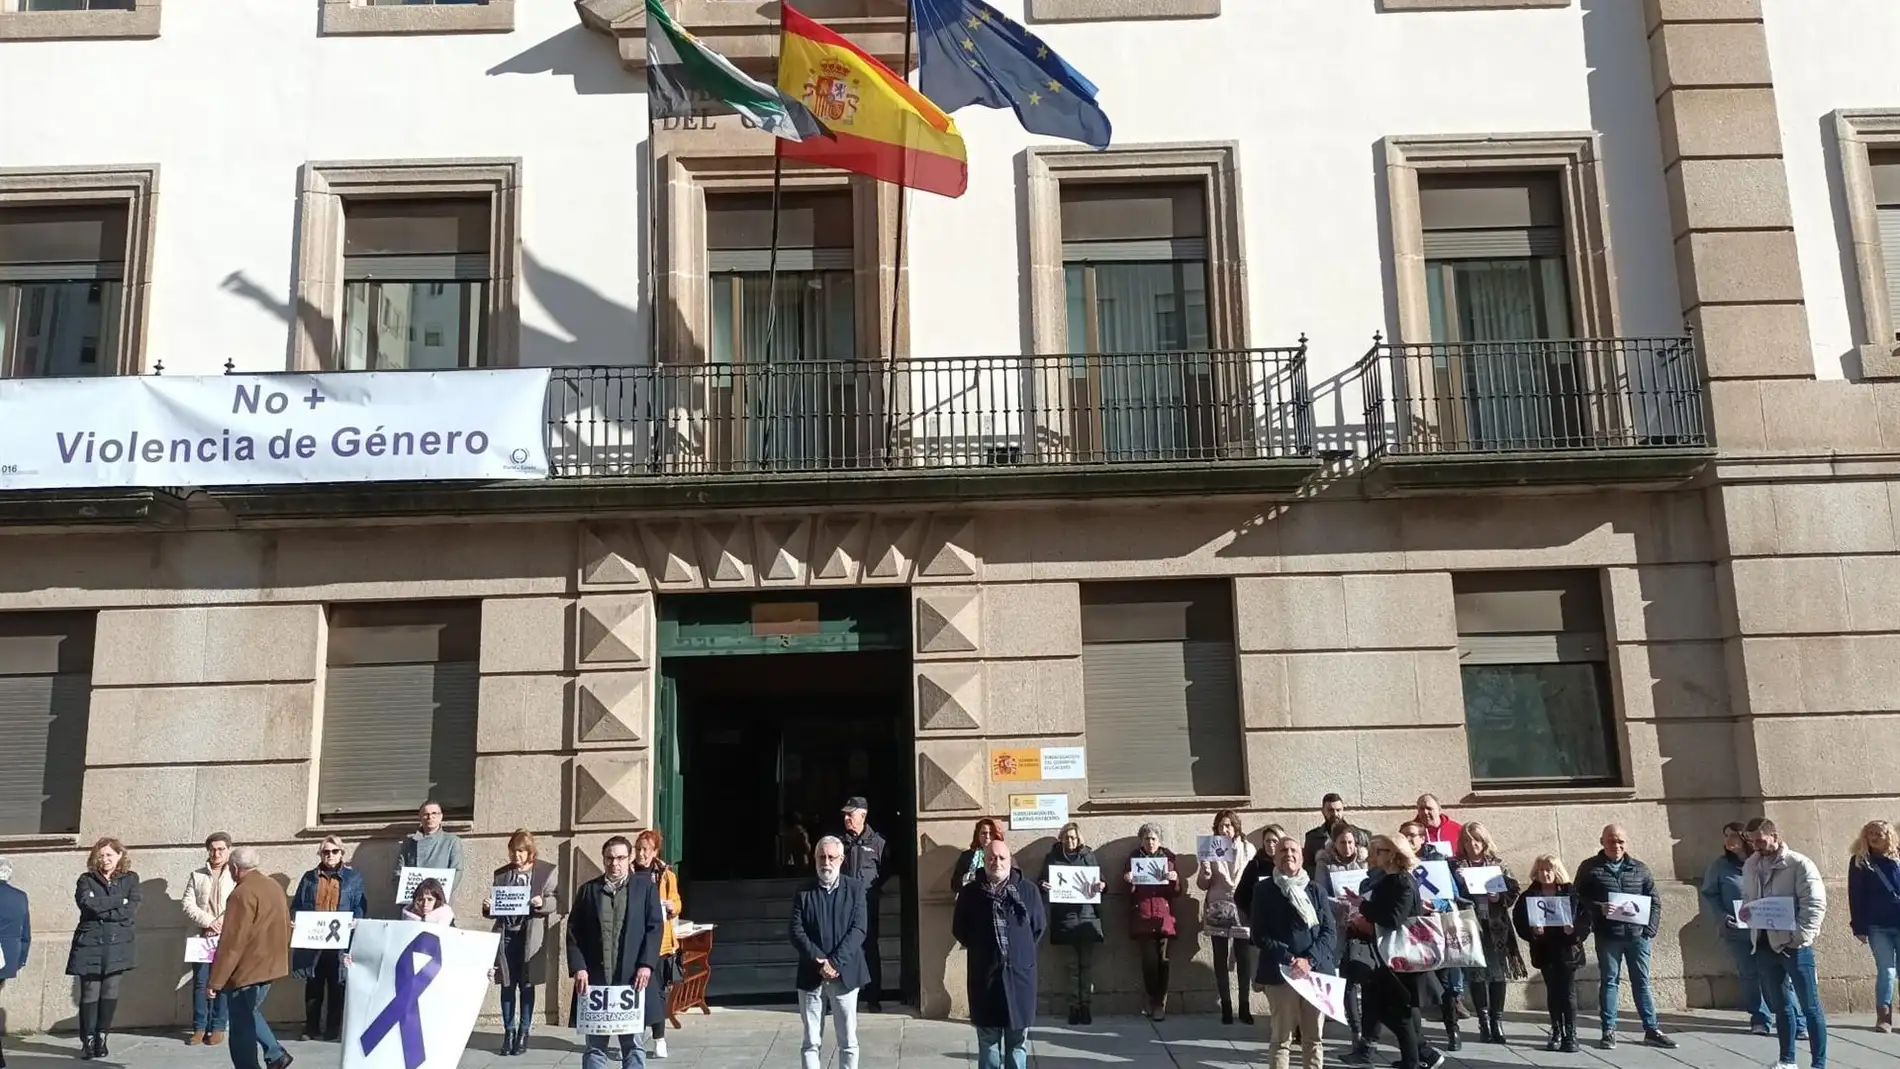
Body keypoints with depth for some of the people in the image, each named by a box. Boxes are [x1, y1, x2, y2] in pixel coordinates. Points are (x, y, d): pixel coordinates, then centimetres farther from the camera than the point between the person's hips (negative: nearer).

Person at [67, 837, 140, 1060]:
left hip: (117, 944, 0)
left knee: (110, 993, -1)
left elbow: (130, 910, -4)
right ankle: (87, 1040, 6)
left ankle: (101, 1038, 9)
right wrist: (118, 901, -9)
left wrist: (100, 909, -7)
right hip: (89, 944, 0)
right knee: (90, 993, -4)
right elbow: (87, 904, -10)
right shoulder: (86, 880, 10)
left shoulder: (130, 879, 10)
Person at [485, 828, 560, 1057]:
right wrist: (488, 908, -10)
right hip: (506, 934, 2)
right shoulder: (500, 874, 9)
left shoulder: (548, 872, 0)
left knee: (527, 985, 4)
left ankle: (524, 1033, 12)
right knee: (507, 985, 4)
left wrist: (542, 903, -21)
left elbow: (557, 903, -3)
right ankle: (508, 1032, 13)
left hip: (530, 936, -2)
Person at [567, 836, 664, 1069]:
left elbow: (655, 927, 0)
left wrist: (646, 964, -10)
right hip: (595, 978, 1)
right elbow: (573, 931, 5)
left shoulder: (646, 888, 6)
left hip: (632, 978, -1)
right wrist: (578, 967, -6)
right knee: (595, 1045, 5)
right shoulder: (588, 890, 10)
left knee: (633, 1044, 5)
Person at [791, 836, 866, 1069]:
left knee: (848, 1041, 6)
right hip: (811, 975, 0)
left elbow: (858, 930, -6)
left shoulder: (855, 889, 2)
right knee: (811, 1041, 4)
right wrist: (820, 962, -16)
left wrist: (835, 962, -16)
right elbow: (797, 933, -4)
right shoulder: (803, 893, 3)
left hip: (845, 974, 0)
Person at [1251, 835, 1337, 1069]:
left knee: (1313, 1038, 8)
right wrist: (1289, 959, -15)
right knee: (1282, 1039, 0)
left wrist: (1309, 959, -13)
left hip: (1316, 972, 3)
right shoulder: (1264, 890, 1)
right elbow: (1259, 935, -4)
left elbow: (1330, 931, 2)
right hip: (1280, 973, -2)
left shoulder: (1316, 890, 9)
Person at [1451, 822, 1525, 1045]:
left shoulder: (1498, 864, 7)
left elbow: (1514, 889, 5)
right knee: (1476, 973, 1)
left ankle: (1497, 1021, 11)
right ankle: (1484, 1021, 11)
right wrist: (1462, 897, -17)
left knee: (1498, 971, 2)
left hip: (1496, 924, 1)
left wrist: (1500, 897, -12)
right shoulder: (1455, 866, 3)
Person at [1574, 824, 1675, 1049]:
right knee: (1609, 982, 4)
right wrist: (1598, 908, -19)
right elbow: (1578, 898, -2)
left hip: (1638, 934, 2)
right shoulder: (1589, 868, 1)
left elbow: (1654, 901, 10)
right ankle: (1608, 1031, 10)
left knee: (1642, 982, 8)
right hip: (1607, 936, -2)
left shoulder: (1640, 869, 9)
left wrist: (1651, 928, -1)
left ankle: (1652, 1030, 15)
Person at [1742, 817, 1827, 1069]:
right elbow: (1747, 898, 20)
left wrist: (1799, 937, -21)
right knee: (1781, 1004, 16)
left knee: (1810, 1006, 1)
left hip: (1793, 944, -6)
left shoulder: (1799, 864, -10)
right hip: (1765, 944, 6)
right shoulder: (1750, 865, 9)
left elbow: (1815, 904, -14)